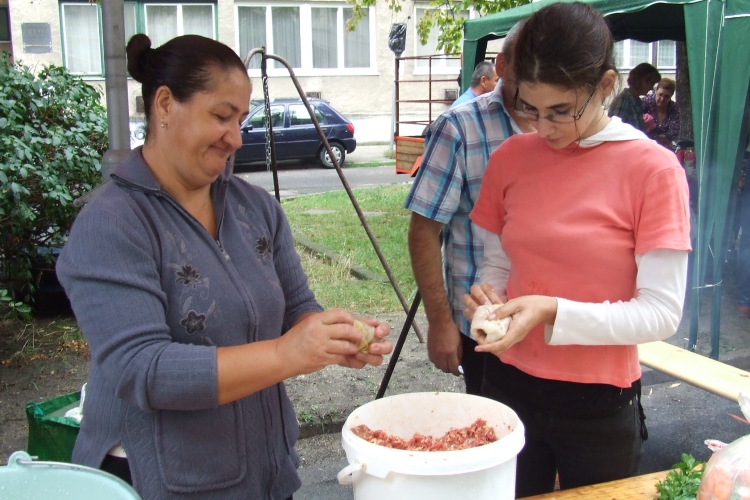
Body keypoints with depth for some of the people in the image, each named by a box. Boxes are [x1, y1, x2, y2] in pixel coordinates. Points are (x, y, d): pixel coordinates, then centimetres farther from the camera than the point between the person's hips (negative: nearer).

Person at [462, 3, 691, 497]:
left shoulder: (653, 170, -12)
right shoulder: (509, 159, -1)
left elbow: (662, 313, -14)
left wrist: (554, 313, -26)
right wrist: (489, 296, -12)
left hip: (599, 403, -3)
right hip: (509, 385, 3)